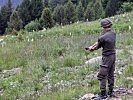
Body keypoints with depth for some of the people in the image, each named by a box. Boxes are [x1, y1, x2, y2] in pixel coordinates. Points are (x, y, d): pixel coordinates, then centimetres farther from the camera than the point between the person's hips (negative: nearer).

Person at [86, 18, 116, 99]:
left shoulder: (103, 38, -21)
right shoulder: (114, 34, 3)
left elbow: (97, 47, -3)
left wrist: (92, 48, 18)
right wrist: (92, 46, 12)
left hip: (107, 58, -8)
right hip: (113, 56, 8)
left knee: (102, 76, -1)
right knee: (111, 75, 16)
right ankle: (110, 92, 26)